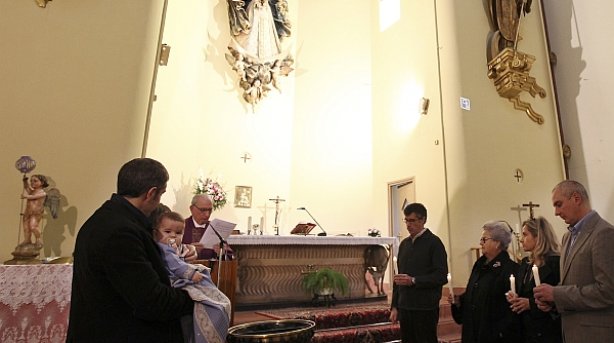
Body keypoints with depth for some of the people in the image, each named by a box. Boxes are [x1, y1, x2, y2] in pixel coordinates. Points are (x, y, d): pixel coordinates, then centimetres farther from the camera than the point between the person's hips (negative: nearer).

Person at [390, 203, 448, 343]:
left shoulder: (434, 242, -7)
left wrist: (413, 281, -20)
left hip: (426, 309, -5)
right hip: (404, 307, 5)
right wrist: (394, 306, 12)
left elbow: (441, 276, -12)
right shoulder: (404, 244, 11)